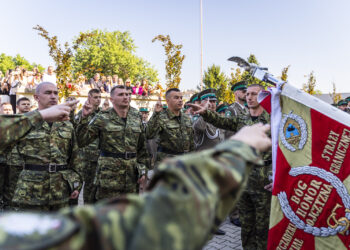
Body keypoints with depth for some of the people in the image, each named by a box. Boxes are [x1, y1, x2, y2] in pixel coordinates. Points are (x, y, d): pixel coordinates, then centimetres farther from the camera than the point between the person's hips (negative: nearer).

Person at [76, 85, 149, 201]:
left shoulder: (136, 118, 9)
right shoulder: (102, 118, -3)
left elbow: (142, 147, 14)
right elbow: (82, 141, -9)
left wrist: (143, 170, 10)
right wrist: (84, 117, -20)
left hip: (131, 176, 4)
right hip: (109, 175, -4)